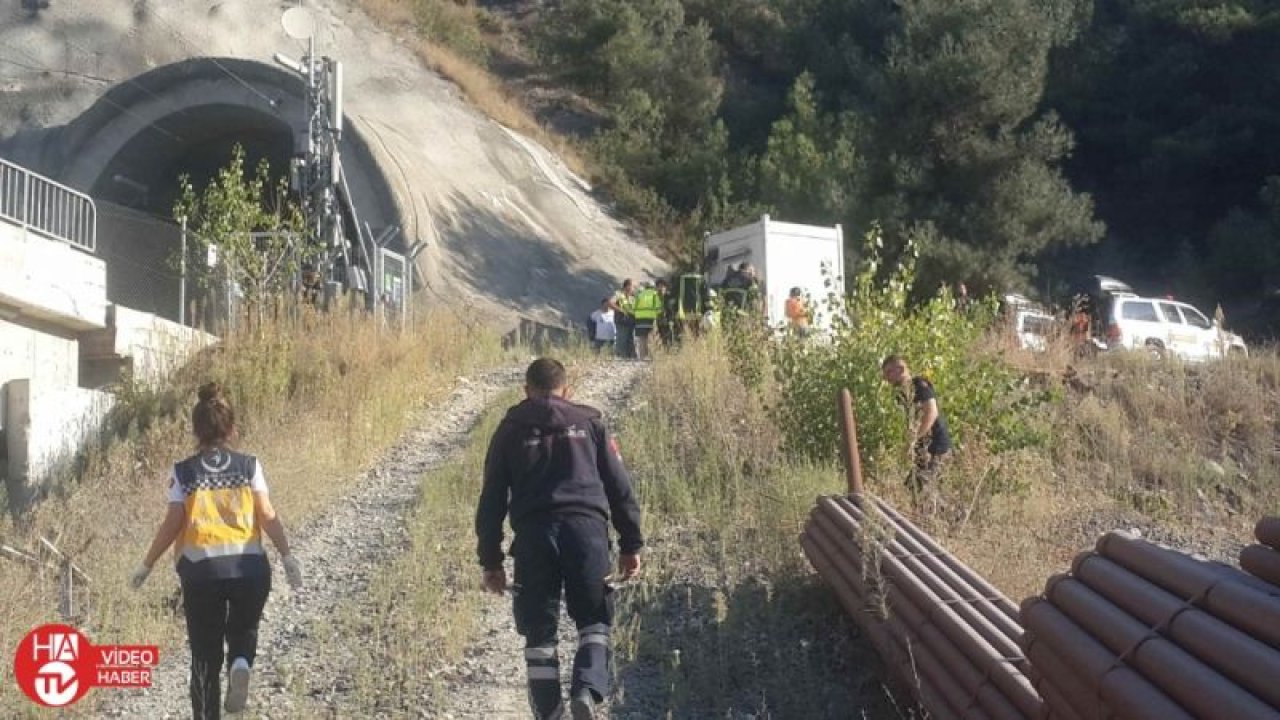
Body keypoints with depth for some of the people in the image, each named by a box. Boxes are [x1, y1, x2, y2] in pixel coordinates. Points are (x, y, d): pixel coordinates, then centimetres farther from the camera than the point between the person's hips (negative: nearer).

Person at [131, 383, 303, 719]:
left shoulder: (183, 472, 2)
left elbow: (173, 524, -2)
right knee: (243, 629, 22)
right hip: (249, 567, 0)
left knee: (205, 652, 12)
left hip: (201, 569, 0)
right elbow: (267, 515, -3)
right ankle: (241, 664, -10)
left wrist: (146, 565, 7)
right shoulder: (250, 466, 4)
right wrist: (287, 555, 1)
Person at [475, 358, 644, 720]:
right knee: (594, 622, 9)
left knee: (539, 631, 9)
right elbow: (619, 487, 11)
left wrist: (490, 559, 14)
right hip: (587, 528, 0)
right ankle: (587, 689, -15)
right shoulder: (589, 422, 16)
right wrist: (631, 544, 14)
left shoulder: (511, 429, 15)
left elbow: (492, 498, 11)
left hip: (534, 534, 0)